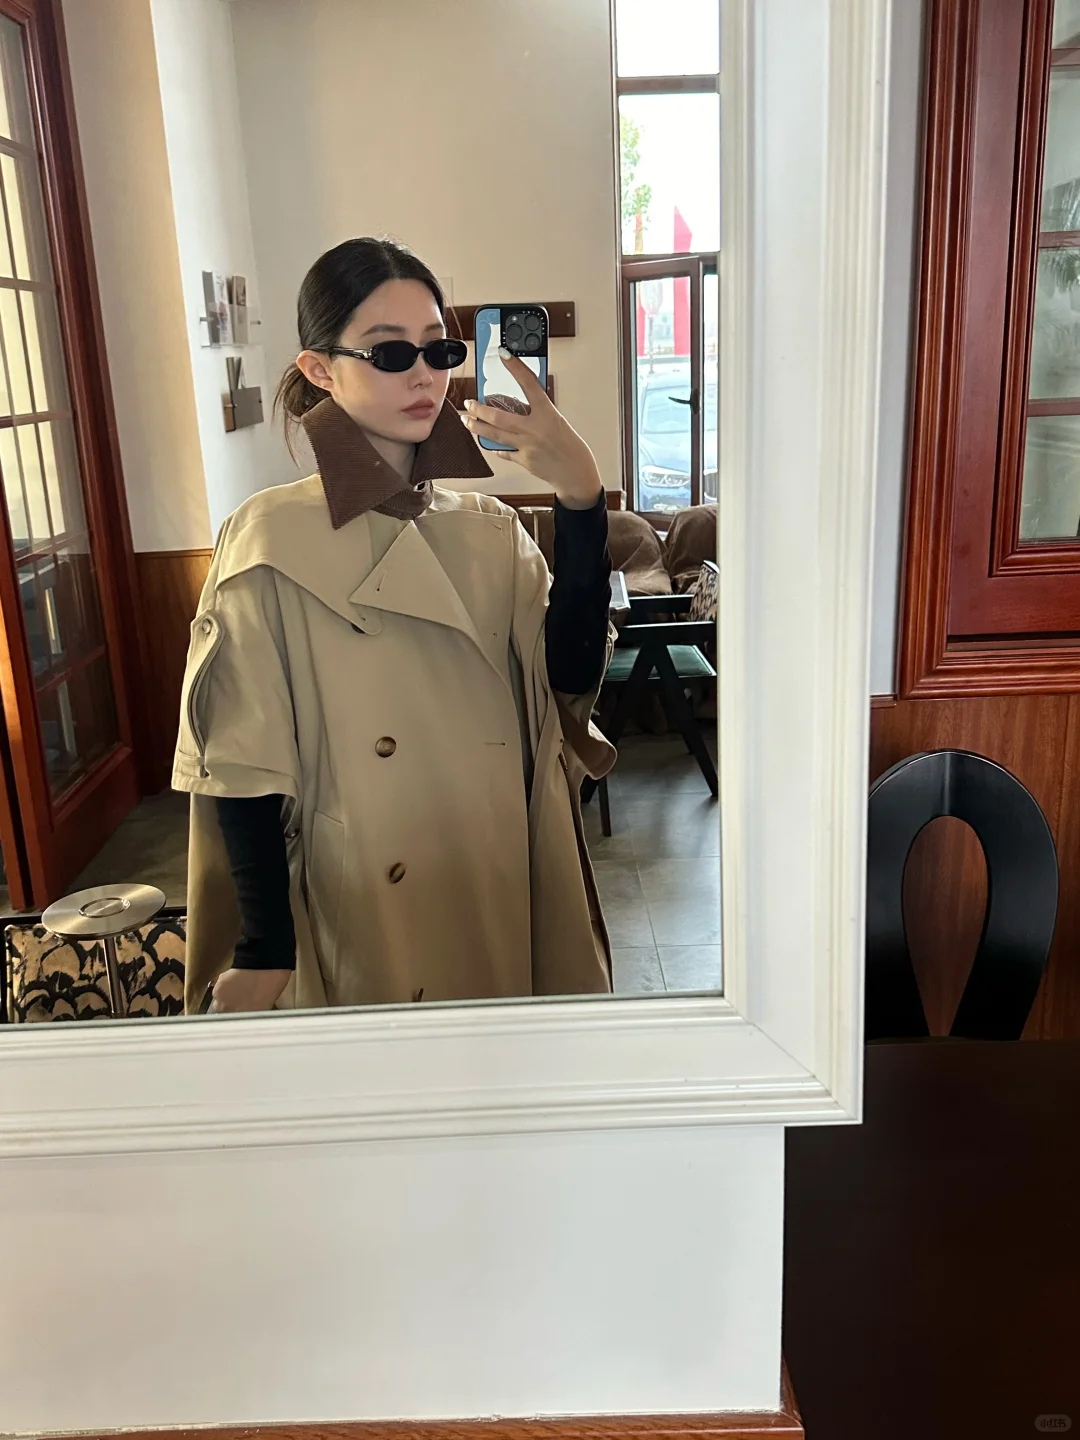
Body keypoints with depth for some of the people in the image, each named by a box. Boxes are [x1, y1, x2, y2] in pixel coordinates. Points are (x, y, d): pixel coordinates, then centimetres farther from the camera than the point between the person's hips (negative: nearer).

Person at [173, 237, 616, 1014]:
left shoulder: (491, 528, 2)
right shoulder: (272, 538, -11)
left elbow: (571, 678, -13)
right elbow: (244, 766, -10)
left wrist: (581, 498, -23)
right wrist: (264, 951, -10)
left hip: (503, 904, 4)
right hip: (358, 921, -4)